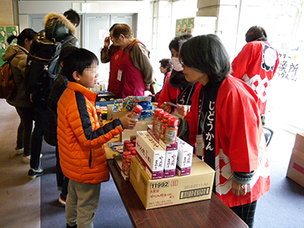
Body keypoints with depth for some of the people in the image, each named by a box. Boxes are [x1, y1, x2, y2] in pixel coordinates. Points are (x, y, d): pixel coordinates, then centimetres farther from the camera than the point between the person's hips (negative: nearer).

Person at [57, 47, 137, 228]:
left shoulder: (69, 94, 2)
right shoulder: (79, 101, -29)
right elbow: (89, 138, -30)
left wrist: (98, 120, 14)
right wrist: (119, 125, -32)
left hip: (75, 164, 11)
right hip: (86, 166, -10)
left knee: (74, 197, 30)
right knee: (87, 207, 10)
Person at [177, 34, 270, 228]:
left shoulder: (234, 93, -30)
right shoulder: (202, 89, 0)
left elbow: (244, 139, -27)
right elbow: (196, 122, 11)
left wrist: (242, 178, -19)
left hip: (239, 178, -8)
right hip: (214, 172, 8)